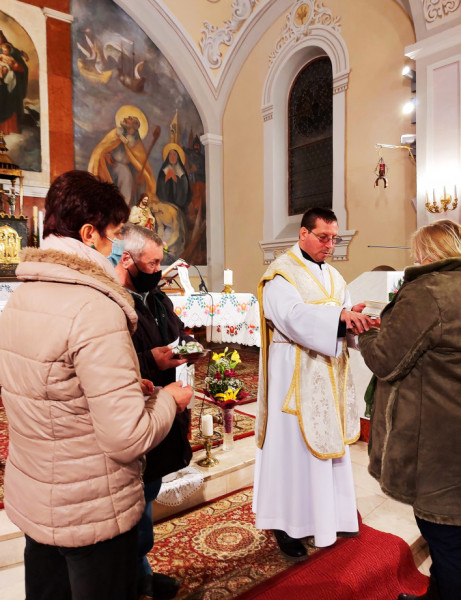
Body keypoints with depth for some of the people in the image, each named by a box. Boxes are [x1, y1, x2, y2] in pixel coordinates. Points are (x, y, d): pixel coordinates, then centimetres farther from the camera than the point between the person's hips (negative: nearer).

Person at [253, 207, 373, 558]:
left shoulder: (333, 277, 14)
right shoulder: (281, 274, -9)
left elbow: (347, 320, 6)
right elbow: (294, 316, -25)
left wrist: (358, 322, -17)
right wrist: (339, 316, -38)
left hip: (331, 378, 7)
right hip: (296, 378, -7)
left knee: (330, 445, 16)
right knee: (294, 449, 2)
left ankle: (331, 514, 33)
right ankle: (288, 524, 17)